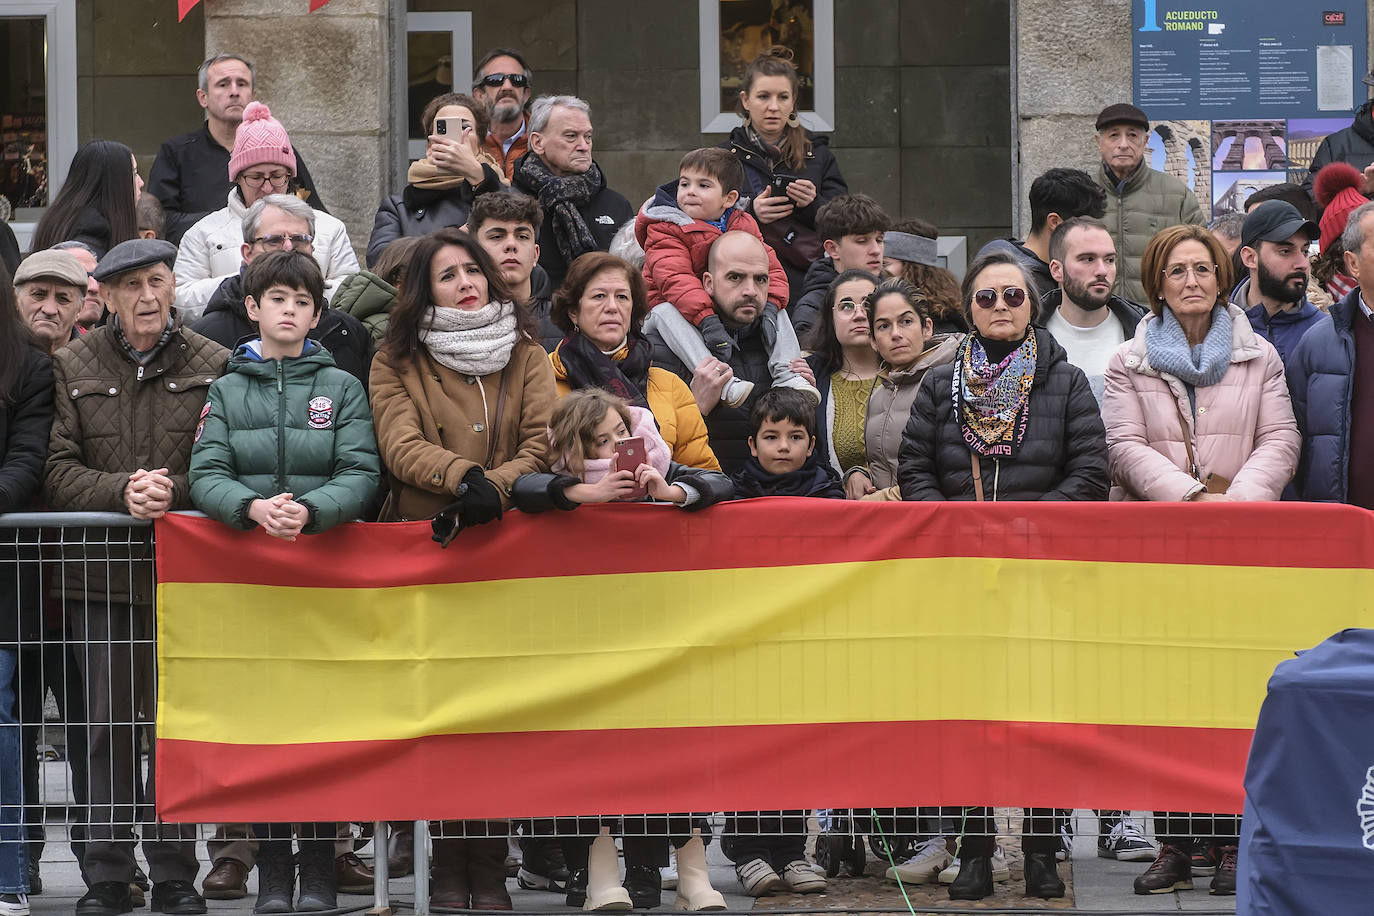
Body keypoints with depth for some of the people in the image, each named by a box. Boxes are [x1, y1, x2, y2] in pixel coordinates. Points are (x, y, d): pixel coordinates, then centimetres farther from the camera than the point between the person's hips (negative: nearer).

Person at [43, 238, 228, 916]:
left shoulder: (212, 365, 4)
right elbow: (56, 470, -1)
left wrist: (174, 491, -17)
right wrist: (121, 491, -16)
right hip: (101, 575, 1)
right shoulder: (72, 366, 6)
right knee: (108, 727, 4)